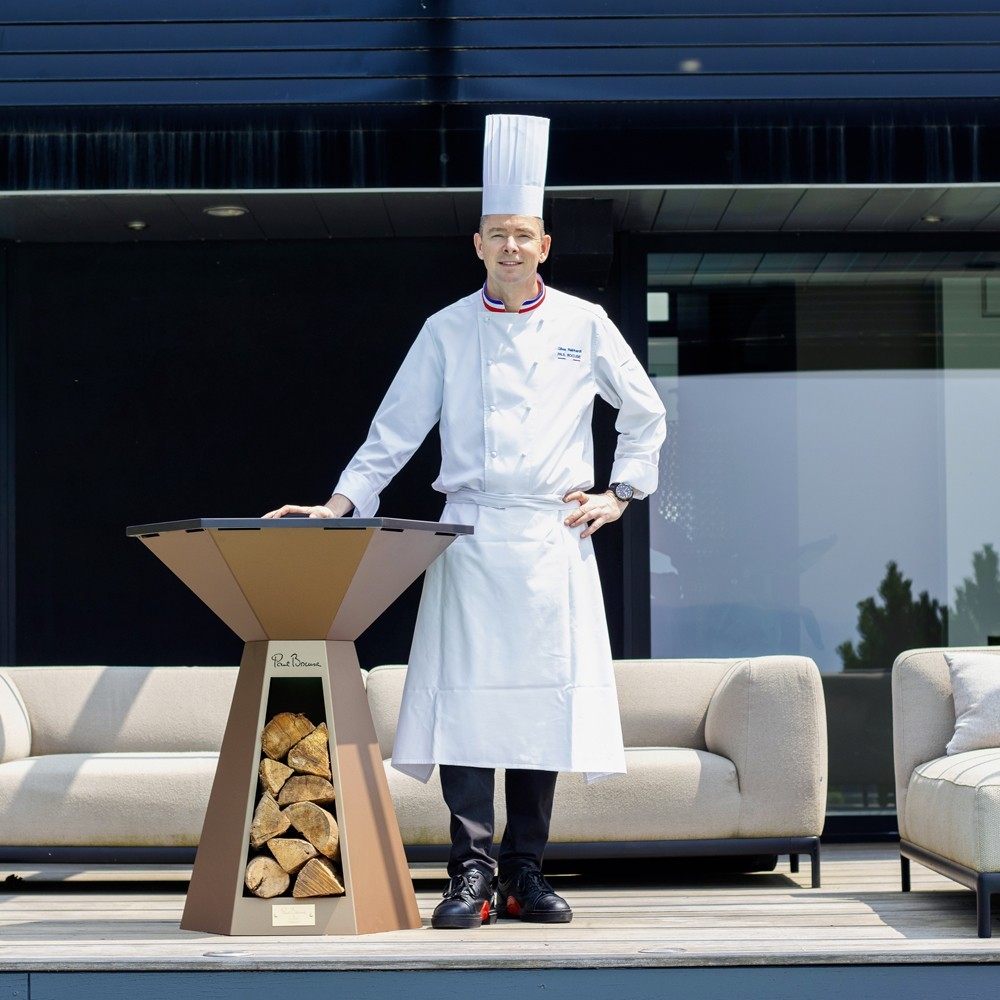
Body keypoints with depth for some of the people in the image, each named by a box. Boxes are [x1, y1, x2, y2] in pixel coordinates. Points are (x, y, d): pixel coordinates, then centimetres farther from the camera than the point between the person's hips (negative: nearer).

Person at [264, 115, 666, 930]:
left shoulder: (583, 326, 7)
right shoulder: (447, 332, 7)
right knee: (466, 697, -8)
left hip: (554, 538, 0)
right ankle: (472, 875, -3)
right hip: (471, 534, 0)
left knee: (544, 699, 1)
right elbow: (396, 430, 7)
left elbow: (645, 415, 16)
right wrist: (343, 503, -3)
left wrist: (620, 493, 7)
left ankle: (525, 873, 10)